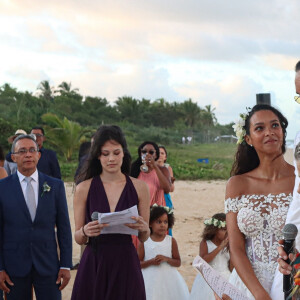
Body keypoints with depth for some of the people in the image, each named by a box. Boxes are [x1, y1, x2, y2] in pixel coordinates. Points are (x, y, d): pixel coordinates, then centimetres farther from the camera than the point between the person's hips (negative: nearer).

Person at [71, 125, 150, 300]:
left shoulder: (139, 187, 2)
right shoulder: (84, 188, -1)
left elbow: (144, 238, 6)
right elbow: (79, 239, 2)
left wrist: (144, 228, -15)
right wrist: (85, 232, -19)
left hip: (126, 265, 1)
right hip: (93, 266, -1)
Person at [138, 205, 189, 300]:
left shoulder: (171, 241, 2)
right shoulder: (144, 242, -1)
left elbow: (178, 262, 4)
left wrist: (166, 259, -13)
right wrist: (151, 262, -15)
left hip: (169, 279, 1)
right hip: (150, 280, -1)